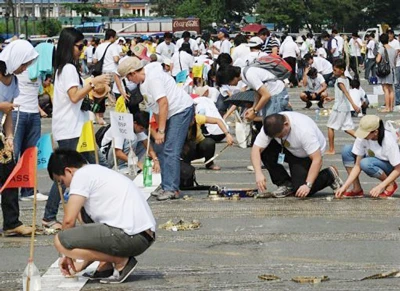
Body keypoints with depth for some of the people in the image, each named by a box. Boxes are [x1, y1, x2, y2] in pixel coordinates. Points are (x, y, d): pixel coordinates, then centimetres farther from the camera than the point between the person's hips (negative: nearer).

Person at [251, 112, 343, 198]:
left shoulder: (304, 130, -38)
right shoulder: (271, 128, -24)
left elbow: (317, 159, -35)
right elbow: (256, 149, -24)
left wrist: (308, 185, -39)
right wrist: (258, 173, -39)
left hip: (306, 156, -5)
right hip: (290, 151, 5)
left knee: (302, 192, -22)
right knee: (264, 150, -22)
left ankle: (329, 175, 5)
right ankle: (285, 184, -6)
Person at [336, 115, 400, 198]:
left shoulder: (388, 141, -32)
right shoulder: (362, 137, -20)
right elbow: (357, 165, -15)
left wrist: (380, 186, -33)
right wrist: (345, 186, -24)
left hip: (390, 168, -6)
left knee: (365, 163, -36)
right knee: (346, 150, -17)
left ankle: (391, 185, -12)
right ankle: (357, 189, -12)